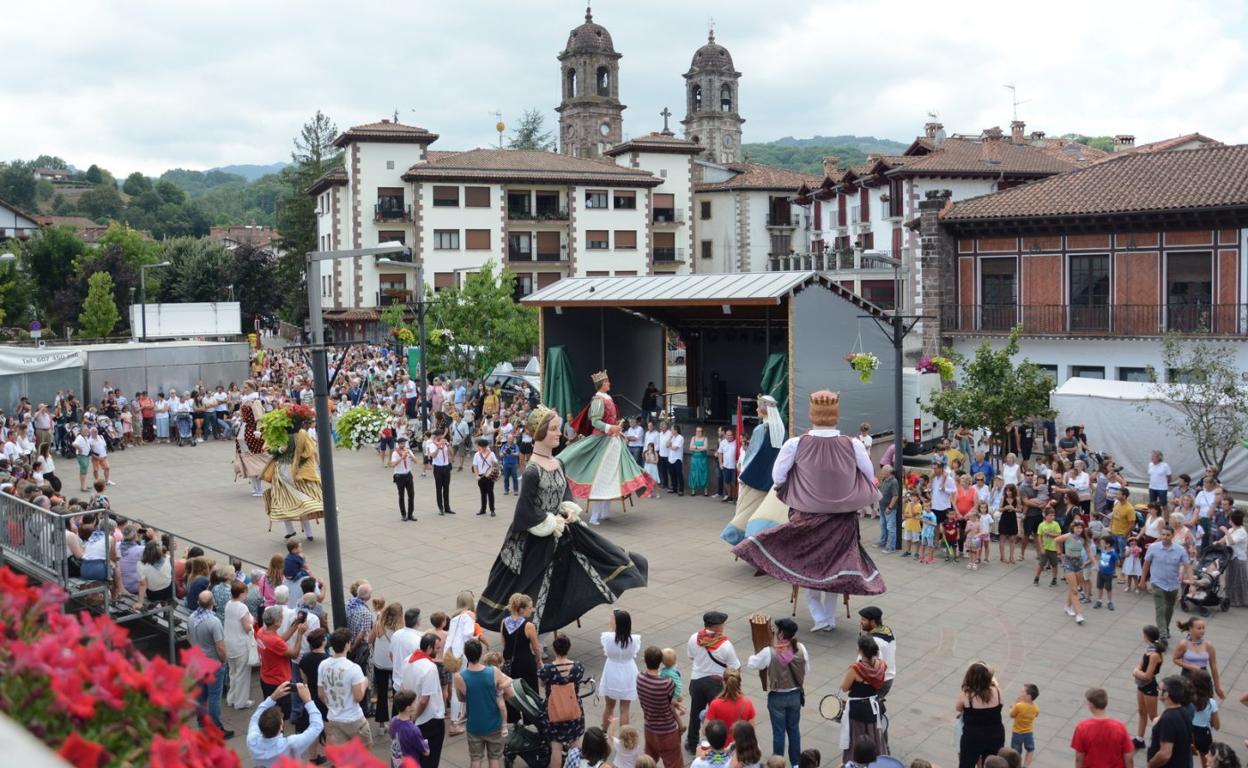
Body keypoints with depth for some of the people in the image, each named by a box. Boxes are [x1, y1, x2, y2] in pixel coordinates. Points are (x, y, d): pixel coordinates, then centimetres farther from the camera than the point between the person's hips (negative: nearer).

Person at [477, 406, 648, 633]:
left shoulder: (558, 463, 2)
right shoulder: (532, 471, -23)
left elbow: (566, 490, 16)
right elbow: (526, 511, -22)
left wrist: (569, 509, -3)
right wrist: (551, 524, -14)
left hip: (561, 529, 7)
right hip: (538, 539, -7)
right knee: (537, 585, 4)